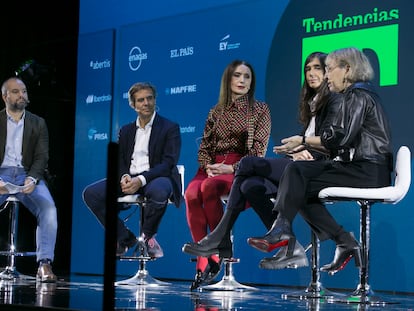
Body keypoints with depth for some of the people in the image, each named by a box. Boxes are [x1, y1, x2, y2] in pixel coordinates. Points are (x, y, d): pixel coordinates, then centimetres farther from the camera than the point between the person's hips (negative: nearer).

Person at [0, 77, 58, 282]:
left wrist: (32, 179, -17)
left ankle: (44, 263, -31)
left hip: (28, 175, 2)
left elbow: (41, 157, 5)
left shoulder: (38, 123, 15)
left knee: (48, 208, -28)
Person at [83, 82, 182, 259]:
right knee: (90, 193, -18)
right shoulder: (126, 131, 19)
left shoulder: (170, 128, 3)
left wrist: (141, 180, -22)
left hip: (155, 178, -4)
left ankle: (147, 236, -10)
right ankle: (124, 238, -5)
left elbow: (168, 163, -8)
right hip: (129, 179, 5)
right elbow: (119, 161, 14)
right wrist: (124, 177, -12)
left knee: (159, 191, -42)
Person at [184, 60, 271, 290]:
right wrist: (208, 166, -7)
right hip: (213, 167, 4)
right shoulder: (216, 112, 19)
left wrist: (231, 168, -15)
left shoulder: (260, 110, 7)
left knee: (209, 187, -37)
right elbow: (204, 147, 15)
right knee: (191, 194, -31)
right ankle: (202, 259, -29)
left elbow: (258, 151, -2)